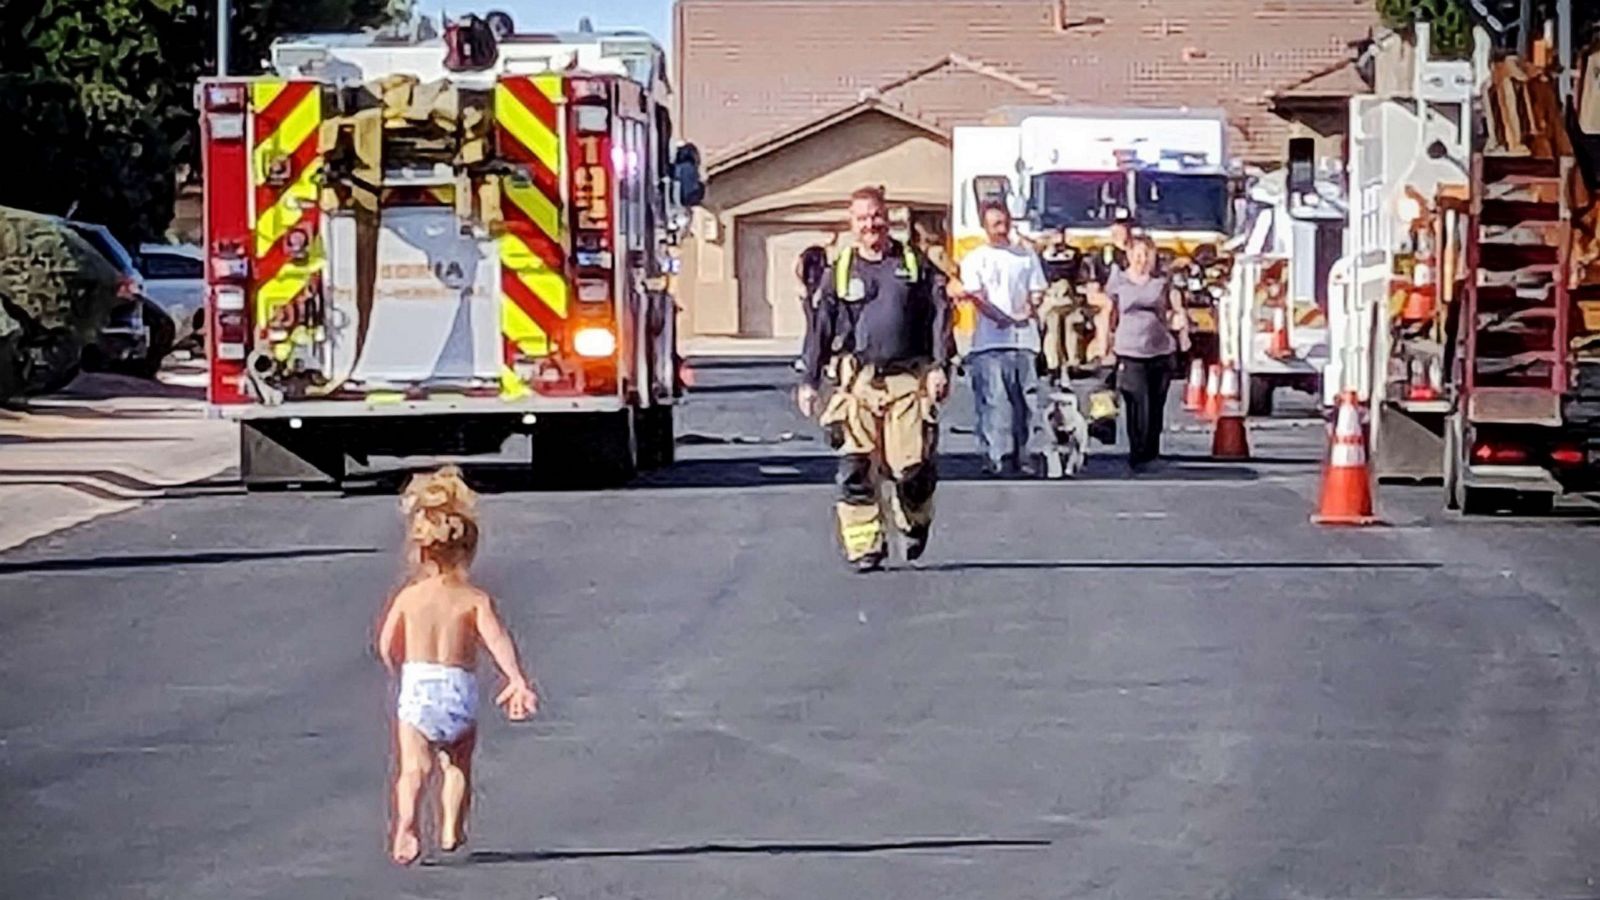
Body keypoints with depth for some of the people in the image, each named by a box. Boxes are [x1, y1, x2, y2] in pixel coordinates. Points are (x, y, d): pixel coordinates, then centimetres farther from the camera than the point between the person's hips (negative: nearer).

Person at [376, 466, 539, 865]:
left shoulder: (408, 597, 3)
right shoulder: (475, 600, -3)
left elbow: (387, 646, 6)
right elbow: (497, 639, -16)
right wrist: (517, 679, -21)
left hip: (416, 687, 0)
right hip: (460, 690, 0)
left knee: (413, 767, -11)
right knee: (457, 764, 23)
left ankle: (406, 823, -35)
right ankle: (451, 828, 18)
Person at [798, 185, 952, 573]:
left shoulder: (915, 266, 10)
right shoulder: (839, 272, 11)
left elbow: (940, 316, 6)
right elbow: (820, 329, 12)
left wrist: (939, 366, -6)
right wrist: (808, 381, 7)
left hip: (909, 378, -1)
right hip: (858, 381, 1)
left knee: (913, 465, -6)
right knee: (856, 467, -7)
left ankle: (915, 523, 24)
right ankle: (865, 546, -2)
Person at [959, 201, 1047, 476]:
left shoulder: (1027, 256, 16)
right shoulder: (976, 259, 8)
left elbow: (1037, 293, 13)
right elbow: (977, 296, -3)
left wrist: (1027, 312, -9)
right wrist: (1004, 319, -15)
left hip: (1025, 338, 3)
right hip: (990, 340, -3)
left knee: (1024, 399, 2)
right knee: (993, 398, -11)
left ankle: (1021, 454, 9)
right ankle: (992, 455, -12)